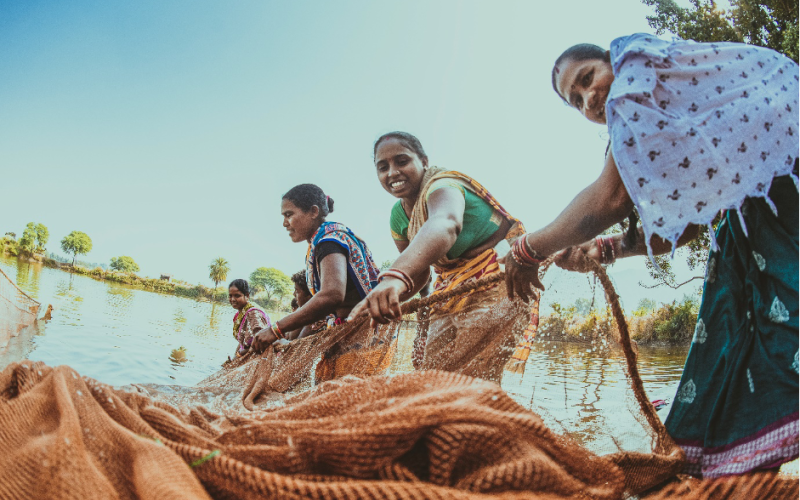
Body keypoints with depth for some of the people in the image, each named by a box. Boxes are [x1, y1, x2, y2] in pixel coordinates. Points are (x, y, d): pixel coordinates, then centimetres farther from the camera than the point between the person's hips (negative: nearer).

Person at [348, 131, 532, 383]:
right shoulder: (398, 217, 6)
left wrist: (395, 277, -65)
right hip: (452, 289, 9)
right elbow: (419, 272, 9)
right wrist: (381, 300, -11)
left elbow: (445, 224, -46)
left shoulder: (442, 186, -21)